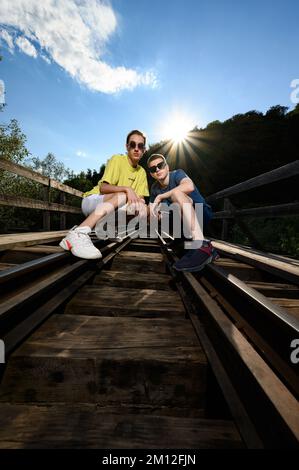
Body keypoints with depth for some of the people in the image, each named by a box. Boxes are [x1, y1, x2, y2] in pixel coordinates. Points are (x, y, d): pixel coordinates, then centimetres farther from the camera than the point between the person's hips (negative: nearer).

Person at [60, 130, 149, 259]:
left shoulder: (142, 172, 8)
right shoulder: (117, 159, -8)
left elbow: (140, 198, -1)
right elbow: (103, 188, -18)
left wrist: (139, 202, -24)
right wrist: (127, 188, -32)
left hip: (110, 211, 5)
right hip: (92, 201, -5)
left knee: (141, 209, -19)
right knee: (122, 196, -34)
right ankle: (79, 233, -45)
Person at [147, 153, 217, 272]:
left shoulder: (177, 174, -10)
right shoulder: (155, 188, 6)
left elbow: (190, 186, -34)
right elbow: (151, 212, 12)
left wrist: (160, 196, -29)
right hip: (184, 220, 7)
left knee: (176, 192, -27)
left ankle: (201, 245, -44)